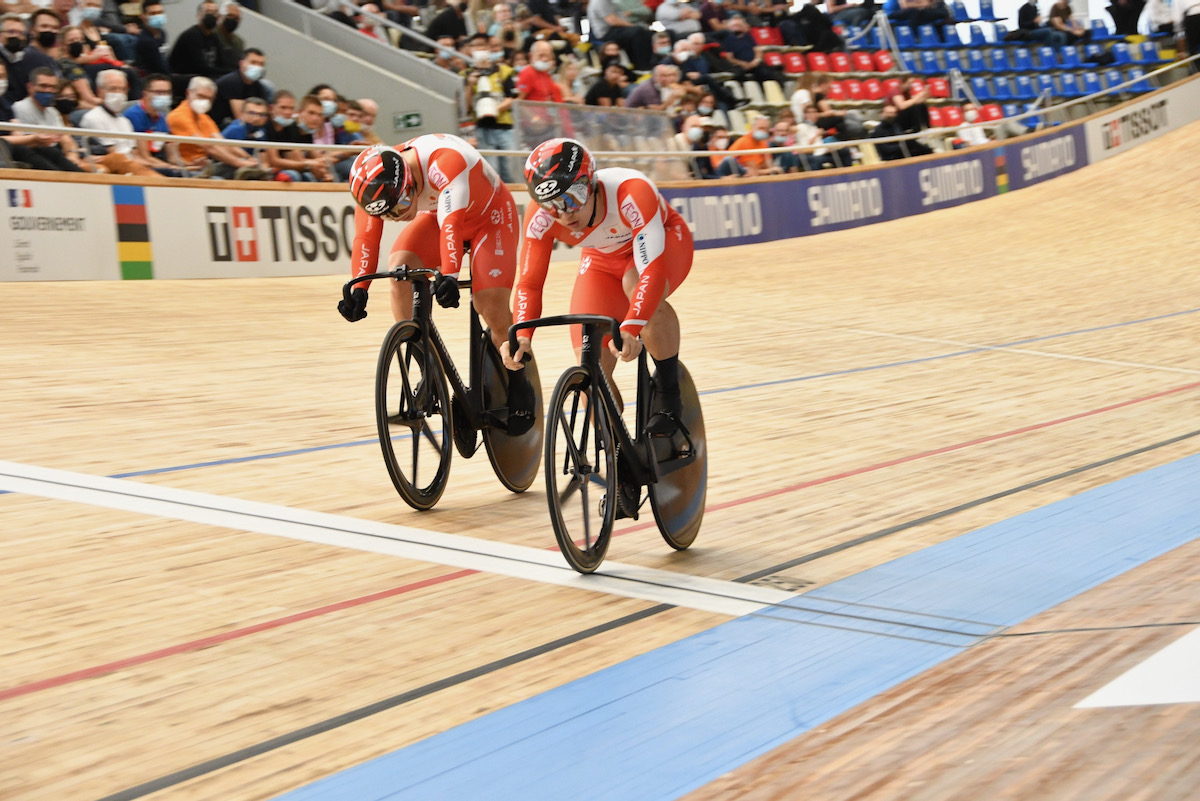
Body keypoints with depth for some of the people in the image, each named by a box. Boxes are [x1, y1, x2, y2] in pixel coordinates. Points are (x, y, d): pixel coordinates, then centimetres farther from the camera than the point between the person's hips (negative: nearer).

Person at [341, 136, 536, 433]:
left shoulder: (446, 162, -41)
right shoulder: (376, 185, -23)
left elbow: (452, 223, -48)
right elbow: (365, 236, -24)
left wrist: (450, 276, -59)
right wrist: (358, 289, -35)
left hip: (490, 215, -5)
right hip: (436, 216, 5)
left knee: (492, 307, -19)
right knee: (399, 266, -24)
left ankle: (518, 384, 8)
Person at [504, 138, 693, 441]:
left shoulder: (632, 193, -41)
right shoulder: (541, 215, -30)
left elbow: (652, 270, -48)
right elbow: (529, 284, -26)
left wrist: (629, 329, -62)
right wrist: (521, 336, -45)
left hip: (663, 242, -3)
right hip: (603, 261, 4)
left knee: (639, 287, -39)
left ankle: (670, 398, -18)